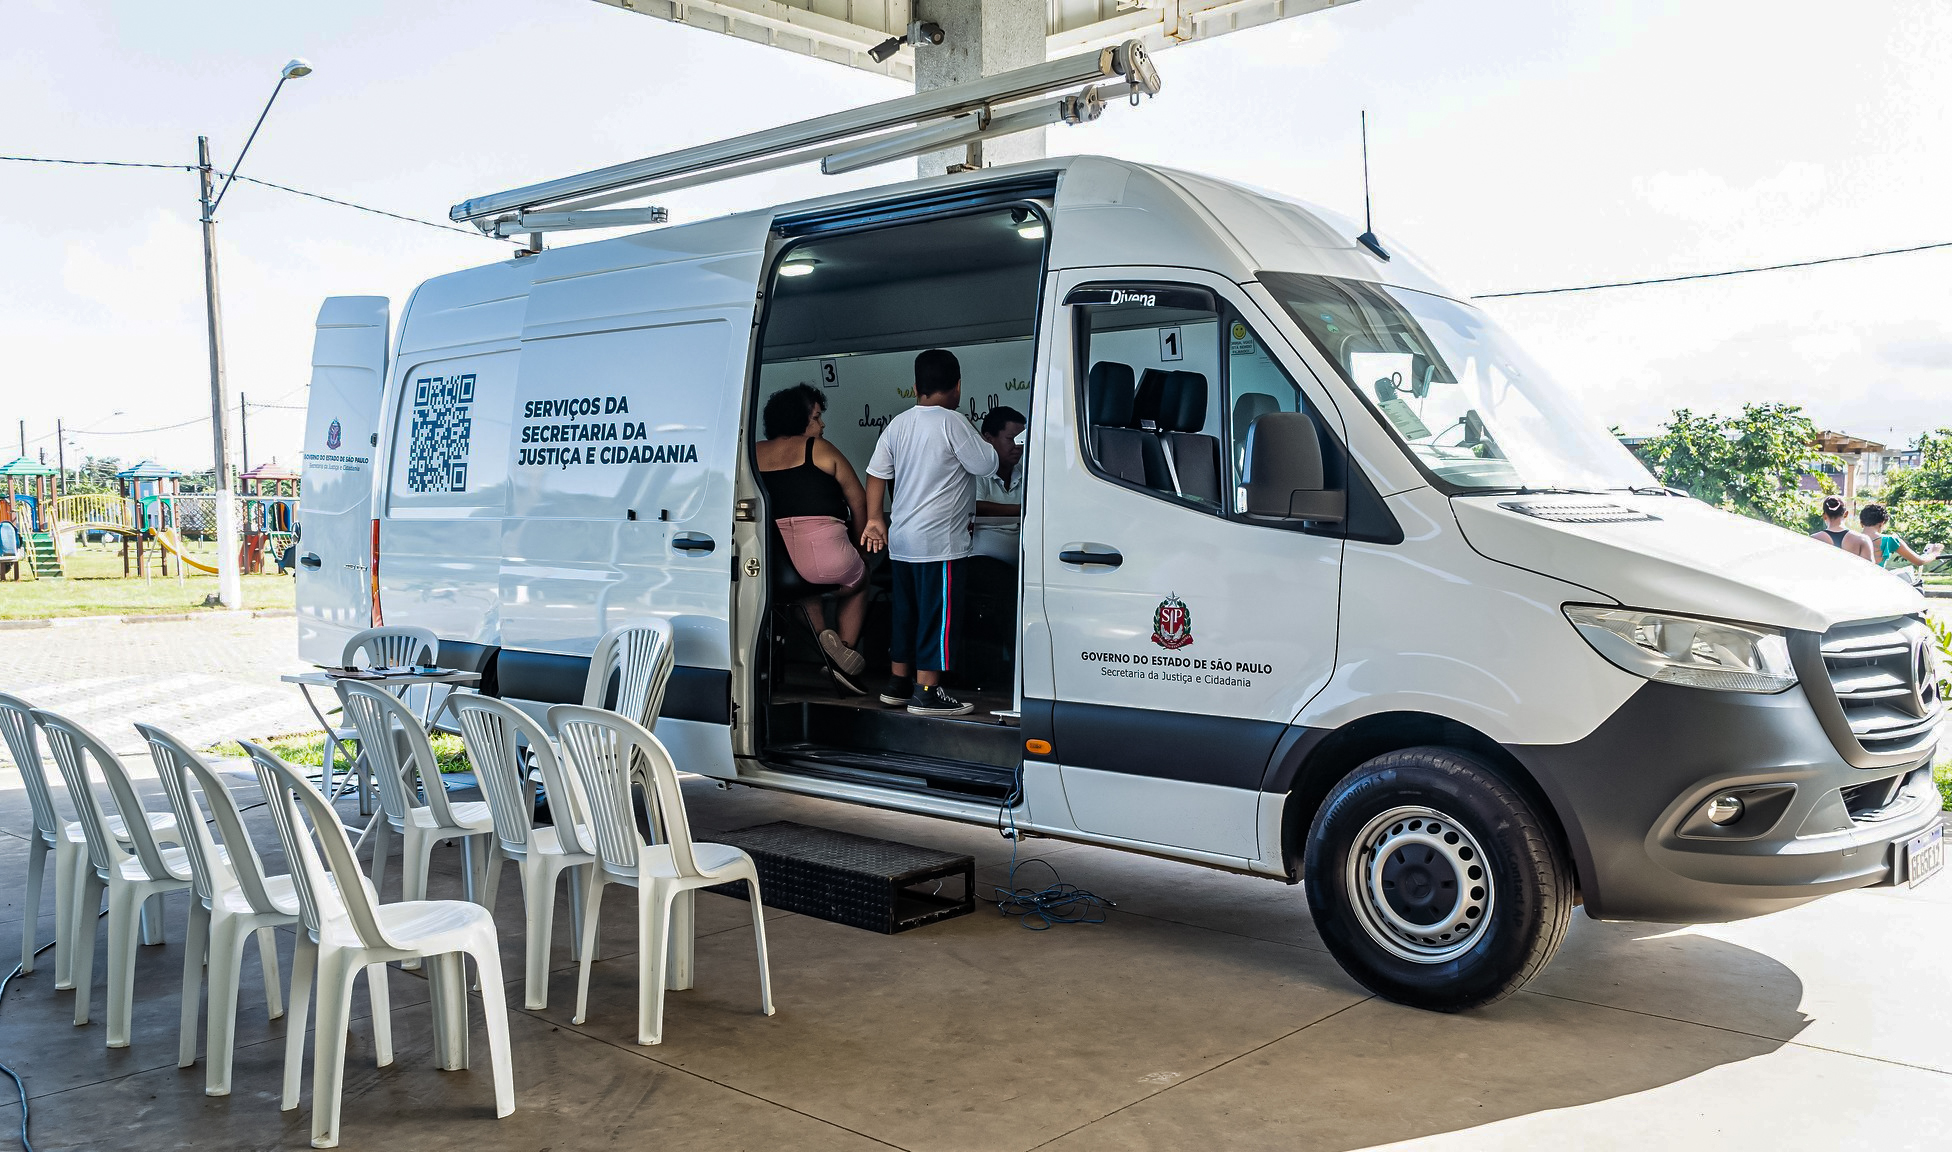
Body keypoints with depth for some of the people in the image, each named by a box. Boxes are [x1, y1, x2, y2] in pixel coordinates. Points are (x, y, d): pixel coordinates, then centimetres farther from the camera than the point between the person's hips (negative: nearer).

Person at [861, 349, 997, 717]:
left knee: (906, 611, 17)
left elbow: (877, 473, 8)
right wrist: (983, 444, 10)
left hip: (900, 539, 8)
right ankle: (927, 692, -1)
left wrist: (875, 518, 12)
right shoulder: (952, 423, -13)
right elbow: (986, 464, -9)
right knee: (938, 614, -2)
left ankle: (898, 683, 25)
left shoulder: (897, 425, 9)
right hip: (939, 541, -8)